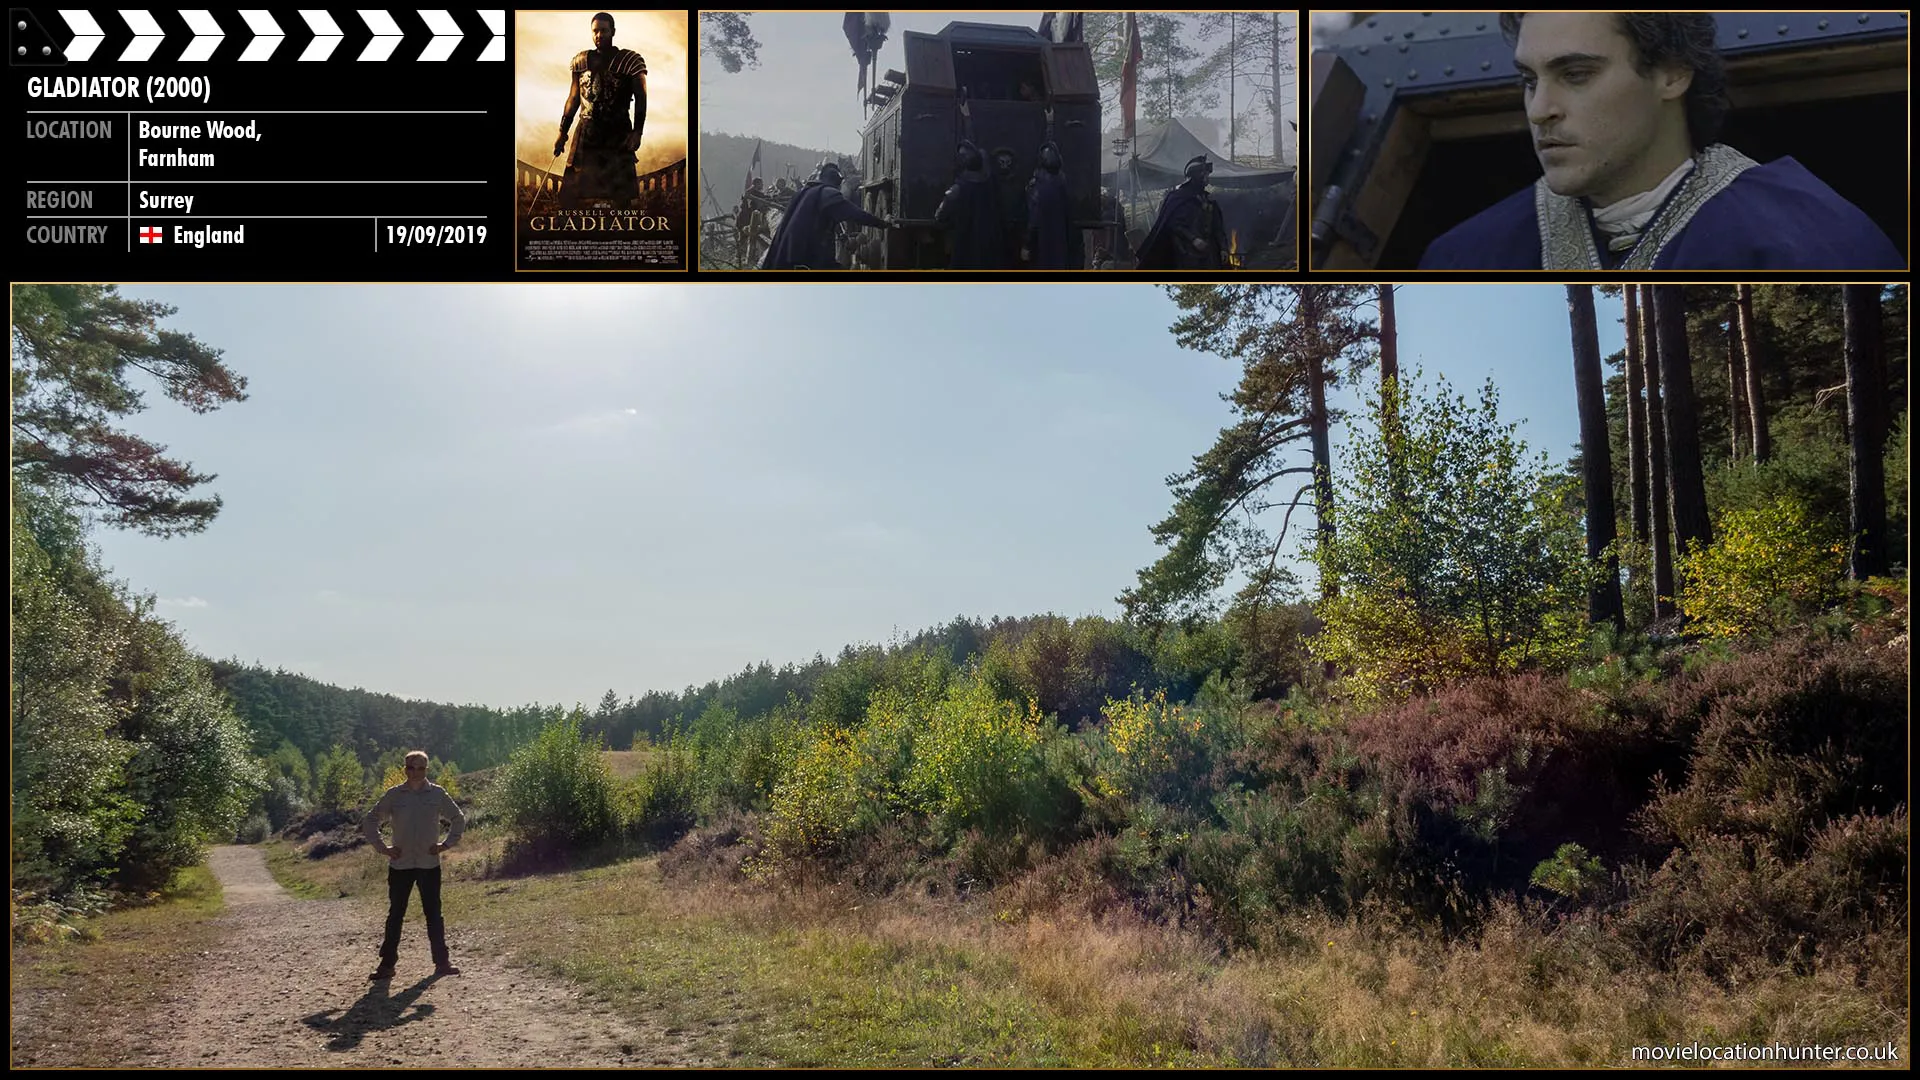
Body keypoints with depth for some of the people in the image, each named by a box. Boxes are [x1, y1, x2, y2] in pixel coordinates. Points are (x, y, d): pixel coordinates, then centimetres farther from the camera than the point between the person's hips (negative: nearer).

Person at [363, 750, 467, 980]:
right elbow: (370, 820, 9)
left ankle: (442, 961, 11)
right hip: (400, 864, 0)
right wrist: (381, 847, 1)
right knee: (395, 914, 5)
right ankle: (387, 964, 11)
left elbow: (458, 819, 12)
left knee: (433, 913, 4)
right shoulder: (394, 795, 0)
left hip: (429, 864, 0)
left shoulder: (437, 794, 0)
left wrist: (446, 844, 3)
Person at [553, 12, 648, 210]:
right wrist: (563, 131, 13)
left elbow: (640, 98, -6)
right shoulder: (581, 61, 8)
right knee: (570, 192, 2)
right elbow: (573, 98, 15)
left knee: (622, 194, 0)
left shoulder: (629, 60, -5)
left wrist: (637, 132, -15)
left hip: (618, 135, -4)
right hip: (586, 133, 4)